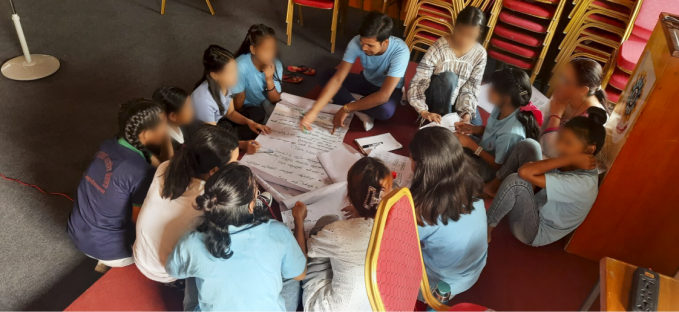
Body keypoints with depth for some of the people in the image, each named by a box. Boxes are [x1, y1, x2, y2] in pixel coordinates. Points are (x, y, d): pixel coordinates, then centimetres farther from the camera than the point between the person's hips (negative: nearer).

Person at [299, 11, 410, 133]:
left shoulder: (400, 52, -36)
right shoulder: (357, 42, -27)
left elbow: (383, 96, -38)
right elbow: (337, 79, -28)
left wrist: (347, 108, -35)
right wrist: (314, 111, -38)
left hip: (388, 88, -3)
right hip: (366, 80, 4)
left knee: (385, 110, -38)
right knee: (326, 75, -17)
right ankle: (361, 111, -20)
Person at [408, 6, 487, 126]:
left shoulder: (480, 54, -13)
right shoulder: (438, 48, -25)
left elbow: (472, 87, -10)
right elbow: (417, 83, -27)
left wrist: (467, 112, -26)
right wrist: (424, 111, -41)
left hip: (457, 99, 3)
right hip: (435, 98, -3)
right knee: (449, 77, -34)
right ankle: (440, 121, -18)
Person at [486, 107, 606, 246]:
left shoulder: (581, 183, -32)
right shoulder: (569, 165, -7)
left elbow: (525, 172, -39)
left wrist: (570, 159, -33)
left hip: (537, 233, -7)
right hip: (535, 211, 7)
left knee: (517, 182, -35)